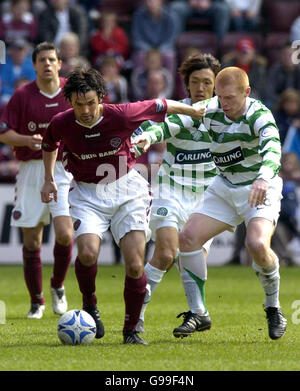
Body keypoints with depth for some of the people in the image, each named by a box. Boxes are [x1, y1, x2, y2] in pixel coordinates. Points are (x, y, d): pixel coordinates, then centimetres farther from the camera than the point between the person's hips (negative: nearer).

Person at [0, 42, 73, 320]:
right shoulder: (22, 96, -1)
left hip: (64, 171, 0)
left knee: (64, 234, -15)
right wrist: (27, 140, -18)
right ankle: (36, 302, 15)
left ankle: (58, 286, 13)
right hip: (31, 170, 0)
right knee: (31, 240, 1)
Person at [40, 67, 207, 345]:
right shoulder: (61, 124, -12)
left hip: (126, 189, -1)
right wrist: (49, 179, 17)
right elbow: (49, 144, 14)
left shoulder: (122, 115, -19)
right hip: (86, 194, 1)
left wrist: (196, 111, 11)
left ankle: (131, 330, 8)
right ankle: (90, 305, 3)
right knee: (87, 252, -26)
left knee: (135, 265, -10)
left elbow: (161, 106, -2)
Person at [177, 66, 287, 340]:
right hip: (224, 187, 6)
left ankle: (273, 307, -4)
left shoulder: (259, 115, -23)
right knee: (188, 237, -10)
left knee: (257, 244, -30)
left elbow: (272, 146, -41)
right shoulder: (210, 110, -6)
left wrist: (264, 177, -61)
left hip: (261, 188, -5)